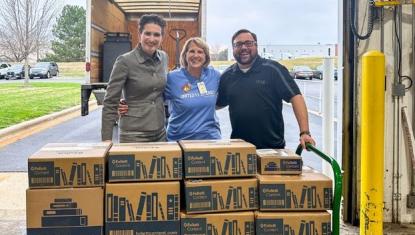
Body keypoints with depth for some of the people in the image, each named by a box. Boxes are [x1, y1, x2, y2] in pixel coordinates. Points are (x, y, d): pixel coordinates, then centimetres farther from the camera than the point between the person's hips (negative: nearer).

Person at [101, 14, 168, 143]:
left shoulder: (164, 57, 4)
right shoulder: (125, 61, -12)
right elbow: (110, 103, -10)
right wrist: (106, 139, -13)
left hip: (160, 133, 5)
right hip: (134, 135, -5)